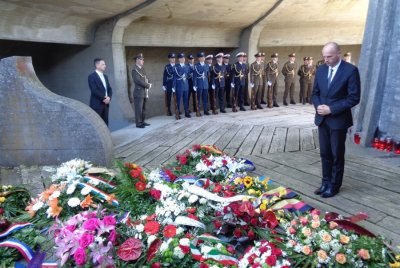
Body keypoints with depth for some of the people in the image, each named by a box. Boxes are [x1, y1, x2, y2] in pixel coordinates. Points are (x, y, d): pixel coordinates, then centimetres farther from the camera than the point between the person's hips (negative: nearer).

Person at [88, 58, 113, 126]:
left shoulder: (105, 76, 17)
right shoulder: (92, 76, -7)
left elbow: (109, 88, 13)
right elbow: (94, 90, -16)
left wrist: (109, 97, -5)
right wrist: (104, 98, -14)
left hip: (105, 104, 7)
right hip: (97, 104, -7)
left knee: (105, 123, 8)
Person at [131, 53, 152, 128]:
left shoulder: (142, 69, 16)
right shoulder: (135, 70, -11)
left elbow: (145, 79, 19)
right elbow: (138, 81, -20)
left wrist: (148, 84, -2)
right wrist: (148, 85, -13)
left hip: (144, 93, 8)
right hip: (139, 93, -8)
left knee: (143, 108, 13)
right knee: (139, 109, -3)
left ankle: (142, 121, 21)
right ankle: (138, 123, 4)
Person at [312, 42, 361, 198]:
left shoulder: (351, 70, -11)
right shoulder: (321, 70, 6)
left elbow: (354, 98, -14)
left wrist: (331, 109, -18)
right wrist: (318, 106, -8)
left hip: (338, 120, -5)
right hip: (322, 119, 5)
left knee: (337, 155, 7)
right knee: (325, 153, 12)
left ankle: (334, 185, 21)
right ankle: (326, 182, 26)